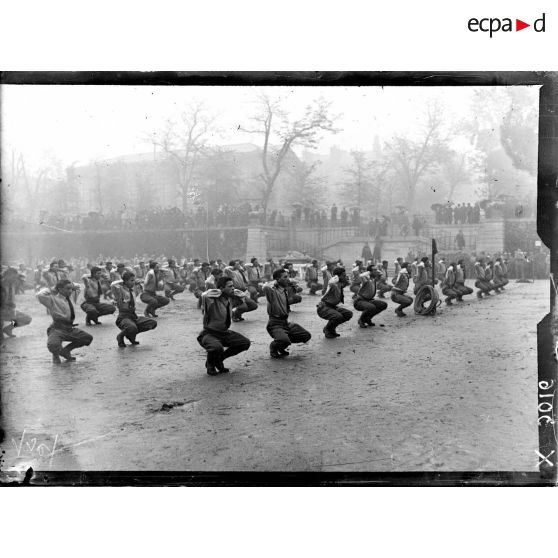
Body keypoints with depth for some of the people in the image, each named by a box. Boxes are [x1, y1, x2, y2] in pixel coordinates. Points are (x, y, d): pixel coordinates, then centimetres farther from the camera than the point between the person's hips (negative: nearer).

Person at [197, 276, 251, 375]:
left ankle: (219, 359, 11)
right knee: (217, 347, -39)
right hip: (209, 333, -8)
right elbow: (204, 295, -45)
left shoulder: (229, 299, 3)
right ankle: (210, 364, -1)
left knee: (245, 343, -6)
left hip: (224, 333, 8)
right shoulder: (213, 300, -22)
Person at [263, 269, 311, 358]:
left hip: (286, 322, 8)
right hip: (275, 323, -8)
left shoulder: (285, 291, 11)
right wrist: (274, 282, -21)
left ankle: (281, 347, 17)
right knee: (284, 340, -35)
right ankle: (273, 348, 2)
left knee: (306, 336, -1)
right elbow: (265, 287, -39)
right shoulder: (273, 291, -15)